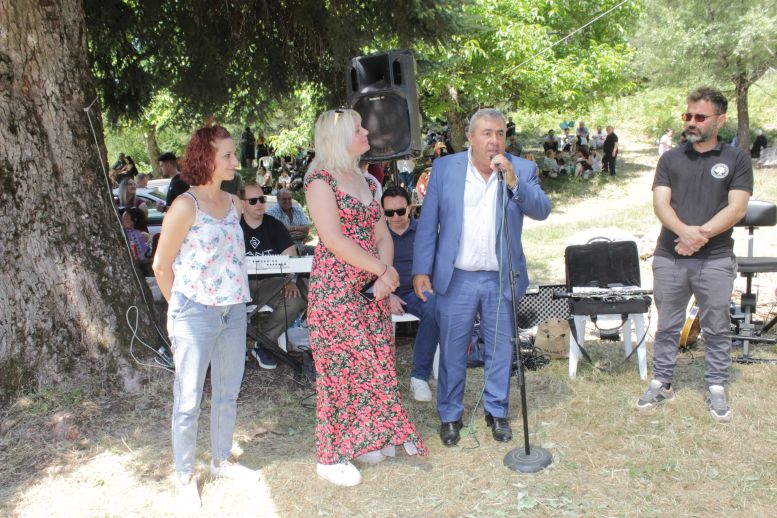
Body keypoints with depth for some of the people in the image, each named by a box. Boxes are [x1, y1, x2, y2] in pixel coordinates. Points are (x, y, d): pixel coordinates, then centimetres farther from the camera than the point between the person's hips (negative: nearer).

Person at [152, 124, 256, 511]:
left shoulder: (234, 203, 6)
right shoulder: (185, 206, -14)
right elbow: (161, 265, -7)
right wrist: (179, 308, 0)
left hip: (233, 310, 6)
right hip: (195, 312, -6)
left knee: (227, 393, 17)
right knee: (188, 401, 4)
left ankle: (221, 460, 35)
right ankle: (185, 477, 19)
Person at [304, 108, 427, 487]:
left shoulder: (363, 181, 15)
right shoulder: (320, 179, -9)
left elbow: (381, 233, 9)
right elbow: (333, 238, -18)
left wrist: (385, 274, -9)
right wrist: (383, 269, -15)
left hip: (371, 286, 7)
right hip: (336, 286, -7)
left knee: (373, 363, 10)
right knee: (341, 364, -1)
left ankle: (367, 439, 26)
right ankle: (331, 456, 12)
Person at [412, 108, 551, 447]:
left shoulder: (522, 169, 1)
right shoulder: (444, 168, -1)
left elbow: (542, 210, -11)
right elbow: (428, 223, 0)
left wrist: (513, 181, -24)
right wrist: (421, 270, -5)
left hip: (502, 279, 1)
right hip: (456, 278, -1)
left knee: (500, 349, 12)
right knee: (452, 351, 8)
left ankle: (497, 412, 29)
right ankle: (450, 415, 24)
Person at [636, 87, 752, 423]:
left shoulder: (736, 159, 4)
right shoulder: (670, 159, 9)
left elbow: (736, 209, -6)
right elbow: (660, 203, -2)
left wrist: (701, 234, -18)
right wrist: (684, 230, -21)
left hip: (715, 259, -2)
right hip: (669, 258, 2)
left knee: (717, 328, 6)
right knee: (667, 326, 11)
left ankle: (716, 388, 20)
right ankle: (661, 383, 23)